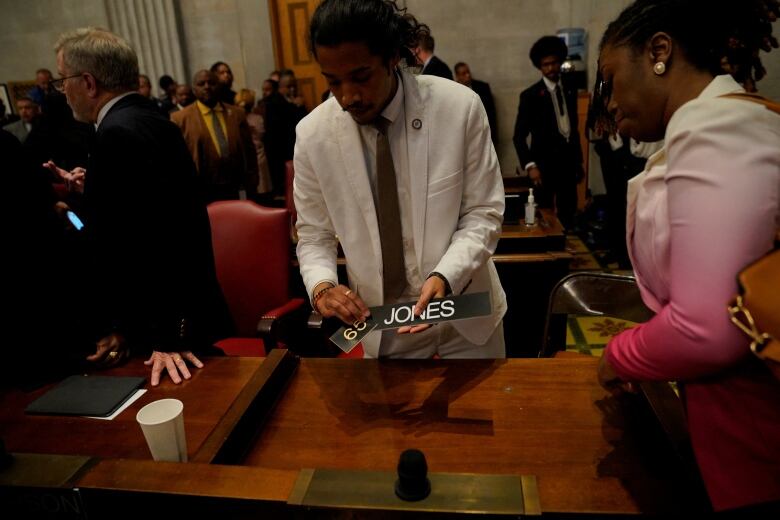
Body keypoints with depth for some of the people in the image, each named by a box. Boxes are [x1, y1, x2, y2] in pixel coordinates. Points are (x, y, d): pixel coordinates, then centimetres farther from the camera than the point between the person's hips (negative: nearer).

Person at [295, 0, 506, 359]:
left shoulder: (460, 107, -16)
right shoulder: (312, 133, -10)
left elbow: (483, 216, -10)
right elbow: (314, 235, -1)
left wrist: (444, 277, -26)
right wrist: (321, 285, -20)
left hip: (465, 311, 0)